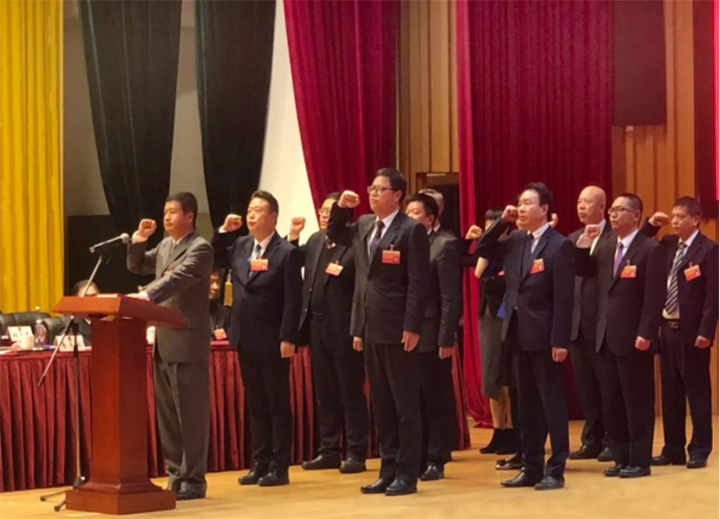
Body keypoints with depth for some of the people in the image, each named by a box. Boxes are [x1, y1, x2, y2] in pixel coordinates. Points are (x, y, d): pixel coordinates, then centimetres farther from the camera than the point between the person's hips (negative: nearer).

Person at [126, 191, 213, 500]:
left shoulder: (200, 248, -10)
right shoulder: (165, 246, 16)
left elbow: (178, 278, -25)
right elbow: (136, 267, 25)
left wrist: (146, 295, -38)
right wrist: (139, 241, 7)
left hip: (187, 342, -9)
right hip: (163, 342, 9)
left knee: (191, 413, -4)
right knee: (167, 414, 11)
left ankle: (193, 480, 0)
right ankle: (176, 475, 18)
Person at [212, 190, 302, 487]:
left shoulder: (287, 253, -9)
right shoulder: (240, 246, 10)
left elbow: (293, 300, -12)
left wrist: (288, 338, -18)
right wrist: (224, 232, 5)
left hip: (273, 342, -6)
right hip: (245, 340, 6)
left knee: (278, 404, 2)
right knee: (255, 404, 11)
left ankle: (279, 467, 6)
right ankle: (260, 463, 16)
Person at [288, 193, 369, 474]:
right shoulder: (315, 241, 12)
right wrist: (292, 237, 2)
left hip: (343, 327, -7)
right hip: (317, 324, 7)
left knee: (351, 391, 1)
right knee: (324, 391, 13)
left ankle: (355, 453, 7)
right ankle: (329, 451, 21)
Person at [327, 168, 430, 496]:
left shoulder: (412, 230, -9)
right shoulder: (363, 225, 13)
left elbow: (418, 283, -13)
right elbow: (334, 235, 31)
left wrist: (412, 327, -18)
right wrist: (341, 207, 13)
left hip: (398, 330, -8)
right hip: (371, 330, 8)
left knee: (405, 405, -1)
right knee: (381, 405, 11)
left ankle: (407, 475, 4)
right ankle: (388, 471, 17)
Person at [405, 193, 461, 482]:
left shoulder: (445, 245, -7)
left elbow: (450, 297, -12)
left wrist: (446, 339, -16)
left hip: (432, 337, -6)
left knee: (437, 402, 2)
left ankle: (436, 461, 8)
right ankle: (418, 458, 16)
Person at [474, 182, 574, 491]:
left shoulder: (559, 245, -11)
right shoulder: (515, 241, 9)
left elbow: (563, 298, -15)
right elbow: (481, 251, 14)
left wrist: (560, 340, -19)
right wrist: (502, 222, 3)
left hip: (543, 334, -7)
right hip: (518, 332, 7)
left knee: (551, 401, -1)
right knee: (527, 402, 11)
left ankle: (555, 470, 3)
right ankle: (531, 467, 18)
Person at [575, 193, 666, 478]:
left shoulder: (651, 249, -9)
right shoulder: (606, 246, 12)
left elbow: (654, 297, -13)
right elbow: (584, 271, 14)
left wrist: (645, 334, -18)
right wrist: (585, 243, 0)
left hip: (633, 338, -7)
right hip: (607, 336, 7)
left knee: (637, 401, 0)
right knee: (611, 402, 9)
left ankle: (640, 461, 7)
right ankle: (621, 458, 17)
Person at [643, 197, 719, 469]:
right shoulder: (668, 244, 10)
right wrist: (651, 225, 5)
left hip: (692, 332, -7)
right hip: (667, 328, 7)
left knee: (697, 392, 1)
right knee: (670, 392, 11)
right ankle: (673, 449, 18)